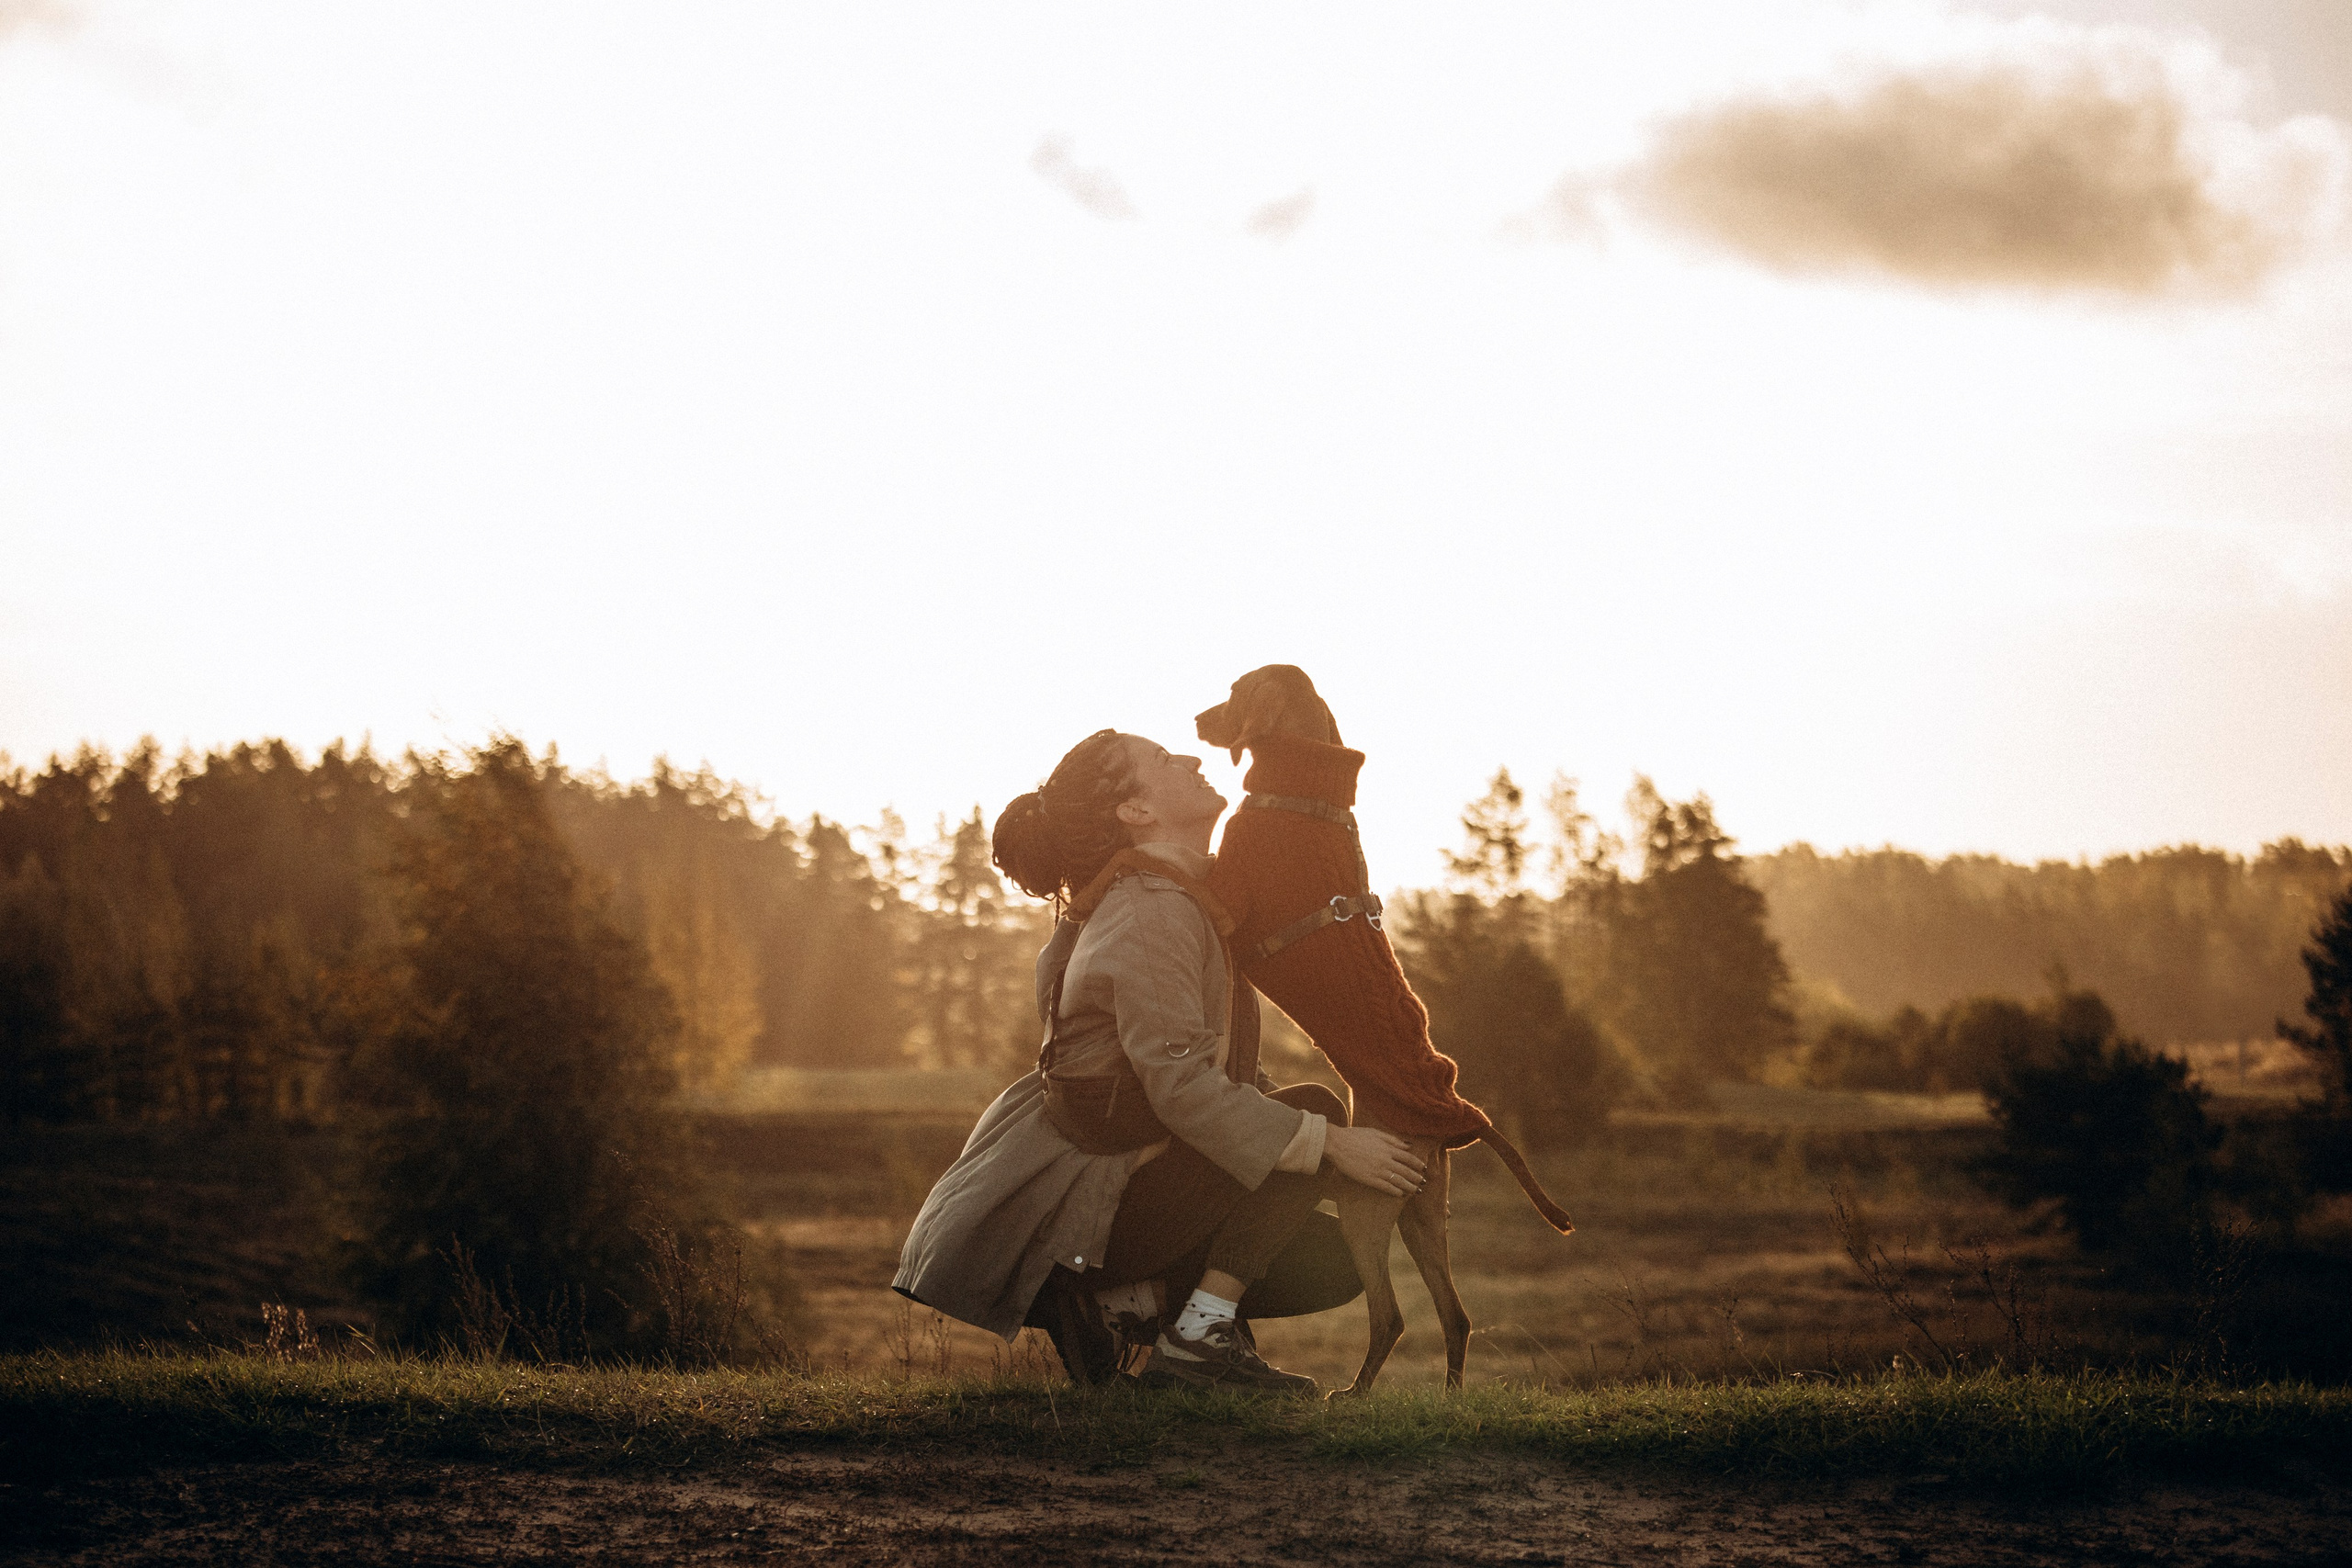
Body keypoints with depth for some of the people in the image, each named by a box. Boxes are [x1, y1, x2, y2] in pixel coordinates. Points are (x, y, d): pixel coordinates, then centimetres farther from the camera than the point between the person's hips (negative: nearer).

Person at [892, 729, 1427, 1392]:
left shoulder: (1180, 900, 12)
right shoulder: (1151, 915, -20)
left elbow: (1215, 1065, 19)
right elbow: (1183, 1086, -28)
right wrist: (1329, 1142, -25)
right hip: (1095, 1206, -9)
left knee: (1334, 1264, 6)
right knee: (1316, 1110, -17)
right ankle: (1198, 1338, -15)